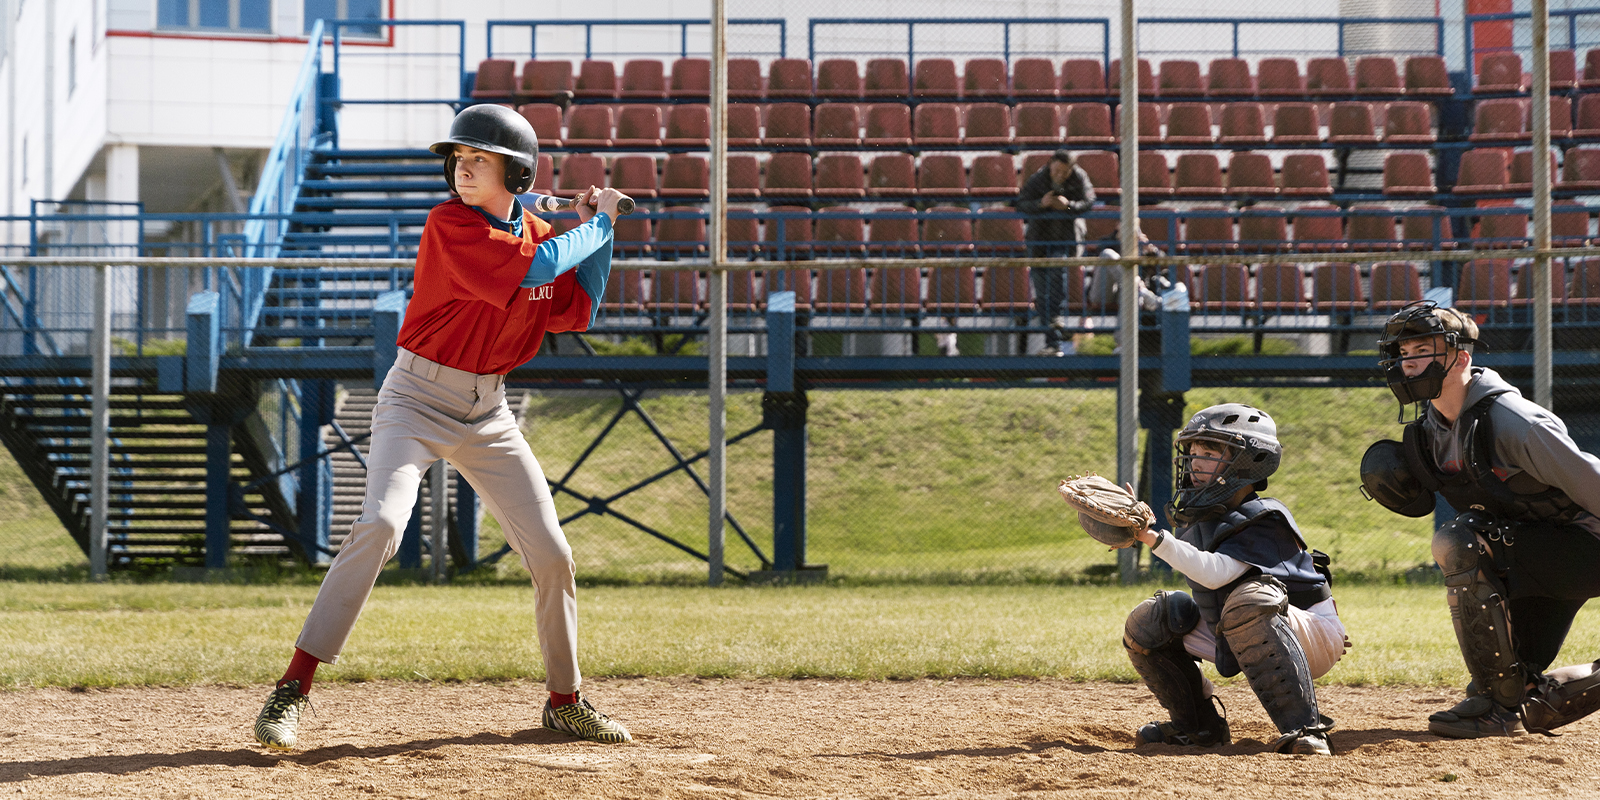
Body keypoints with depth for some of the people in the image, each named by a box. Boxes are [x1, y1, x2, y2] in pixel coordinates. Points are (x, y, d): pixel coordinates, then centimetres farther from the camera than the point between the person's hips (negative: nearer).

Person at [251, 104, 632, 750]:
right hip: (418, 400, -6)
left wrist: (596, 233, 5)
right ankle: (293, 690, -25)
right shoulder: (449, 224, -15)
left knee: (551, 553, 4)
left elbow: (579, 313, 13)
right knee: (379, 525, -26)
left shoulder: (541, 235, 5)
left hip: (488, 412, 6)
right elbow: (531, 269, -25)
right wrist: (598, 224, -11)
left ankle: (565, 702, 23)